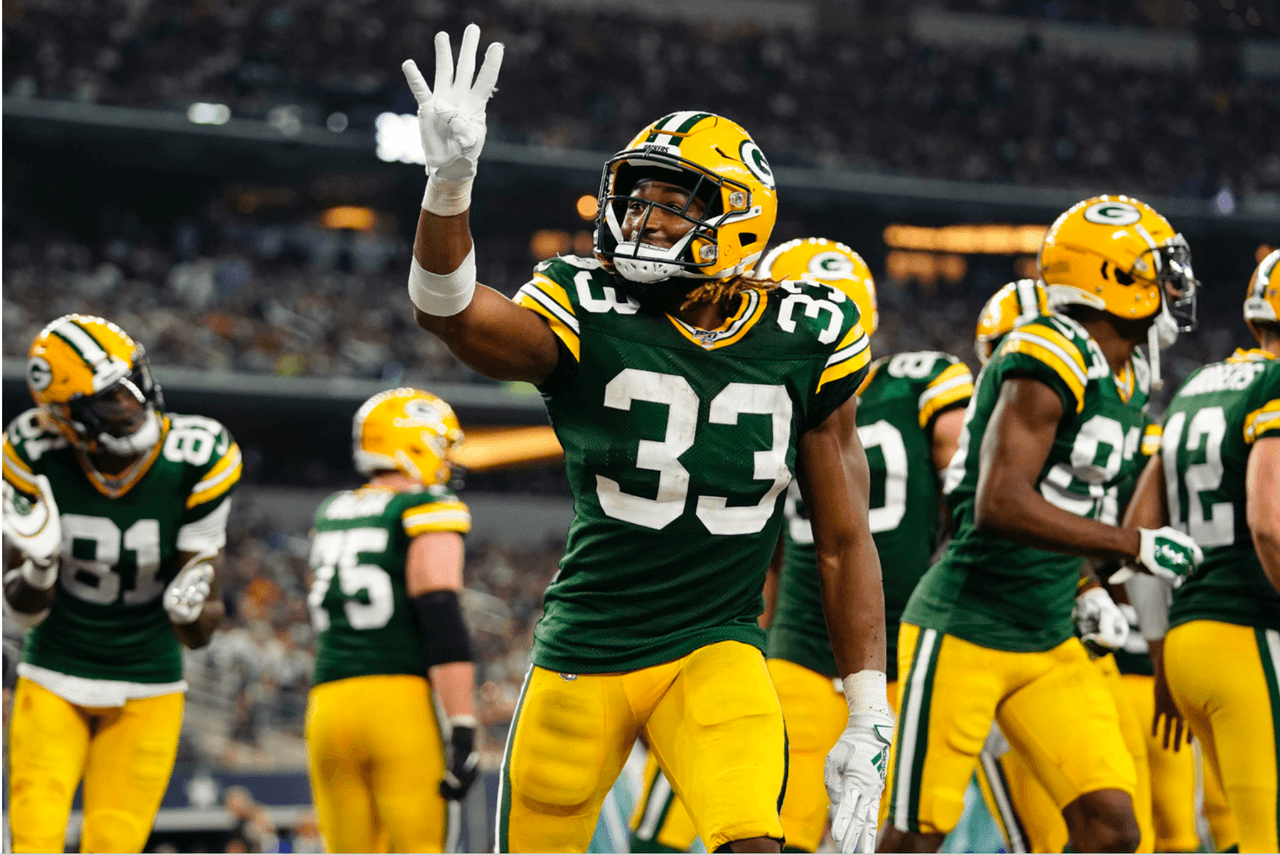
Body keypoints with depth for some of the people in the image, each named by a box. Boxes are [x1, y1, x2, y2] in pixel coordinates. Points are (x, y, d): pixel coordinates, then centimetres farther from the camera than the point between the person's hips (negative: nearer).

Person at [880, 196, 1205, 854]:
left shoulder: (1128, 379, 11)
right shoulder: (1047, 362, -19)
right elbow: (1001, 506, -28)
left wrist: (1083, 591, 12)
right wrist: (1134, 546, -25)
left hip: (1048, 644, 9)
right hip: (965, 632, -8)